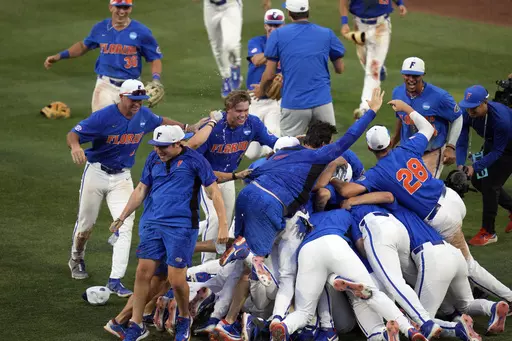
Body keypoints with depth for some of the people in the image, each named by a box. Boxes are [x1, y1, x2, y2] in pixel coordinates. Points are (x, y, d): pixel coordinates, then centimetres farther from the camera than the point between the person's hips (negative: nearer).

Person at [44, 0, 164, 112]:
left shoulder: (142, 32, -5)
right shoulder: (100, 28, 4)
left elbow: (155, 59, 0)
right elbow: (84, 45, 20)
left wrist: (156, 79, -17)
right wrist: (59, 56, 14)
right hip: (105, 85, 1)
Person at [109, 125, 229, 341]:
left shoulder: (194, 160, -7)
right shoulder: (153, 159, 8)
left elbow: (214, 192, -5)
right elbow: (141, 190, 19)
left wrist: (223, 225, -10)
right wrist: (122, 217, 17)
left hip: (182, 227, -5)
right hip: (154, 224, 5)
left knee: (176, 280, -6)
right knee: (143, 273, 1)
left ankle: (184, 319, 22)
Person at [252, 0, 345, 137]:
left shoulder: (278, 35, -2)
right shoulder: (327, 34, 3)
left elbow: (269, 75, -1)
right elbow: (340, 69, 12)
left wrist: (261, 90, 20)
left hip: (293, 104, -1)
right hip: (322, 102, 1)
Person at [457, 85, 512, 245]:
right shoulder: (467, 113, -23)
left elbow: (497, 152, -31)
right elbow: (461, 142, -19)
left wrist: (475, 167, -37)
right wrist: (460, 165, -34)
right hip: (491, 143, 7)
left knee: (490, 184, -10)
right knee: (478, 180, 10)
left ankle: (488, 233, 3)